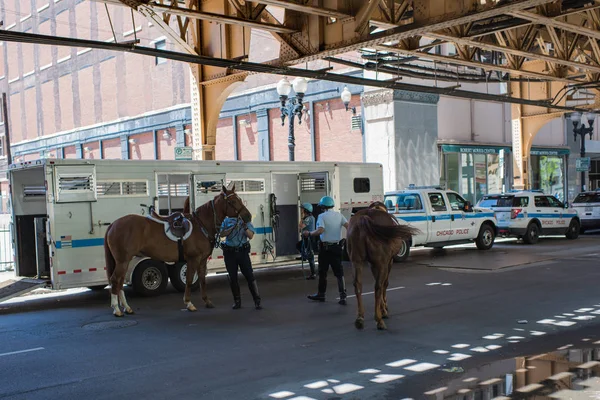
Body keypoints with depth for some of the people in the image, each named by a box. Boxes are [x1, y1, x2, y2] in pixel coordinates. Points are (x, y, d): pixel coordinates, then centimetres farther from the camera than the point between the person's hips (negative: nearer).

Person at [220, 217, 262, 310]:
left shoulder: (246, 221, 5)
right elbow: (222, 234, -5)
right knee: (232, 277, 7)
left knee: (249, 276, -5)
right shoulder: (227, 221, 6)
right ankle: (237, 301, 19)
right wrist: (232, 228, -17)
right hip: (229, 252, 1)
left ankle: (257, 301, -2)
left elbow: (251, 236, -5)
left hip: (243, 251, -1)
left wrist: (245, 228, -21)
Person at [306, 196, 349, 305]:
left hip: (325, 247, -3)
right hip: (337, 246, 4)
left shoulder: (322, 216, -9)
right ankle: (343, 296, -4)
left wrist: (309, 234, -9)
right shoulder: (339, 215, 3)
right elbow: (348, 226, -8)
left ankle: (321, 294, 21)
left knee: (322, 272, 11)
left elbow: (320, 230, -22)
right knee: (339, 272, 4)